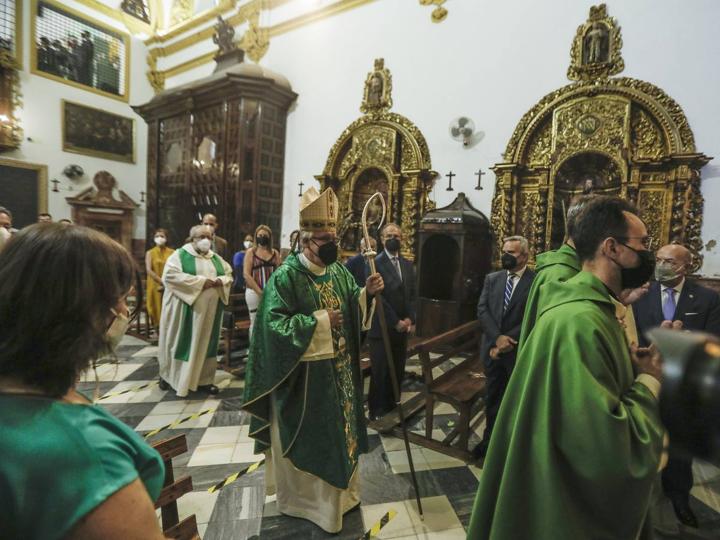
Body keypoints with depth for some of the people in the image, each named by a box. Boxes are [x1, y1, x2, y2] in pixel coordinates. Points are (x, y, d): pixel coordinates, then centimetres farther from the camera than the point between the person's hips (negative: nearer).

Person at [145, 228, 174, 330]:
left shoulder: (172, 252, 6)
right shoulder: (150, 253, 5)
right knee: (157, 310, 1)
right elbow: (149, 270, -7)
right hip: (156, 286, 0)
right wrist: (162, 281, -16)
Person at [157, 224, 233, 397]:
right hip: (185, 309, -5)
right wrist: (199, 281, -22)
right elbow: (170, 275, -18)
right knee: (183, 342, 6)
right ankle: (168, 375, 26)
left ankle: (204, 379, 21)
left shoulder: (216, 258, 12)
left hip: (209, 310, 5)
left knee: (206, 342, 10)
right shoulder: (180, 255, -4)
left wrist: (220, 281, -11)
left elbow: (229, 274, 13)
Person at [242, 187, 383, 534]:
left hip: (339, 371, 7)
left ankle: (337, 490, 45)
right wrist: (319, 321, -24)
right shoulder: (286, 276, -17)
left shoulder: (340, 271, 2)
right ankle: (303, 494, 38)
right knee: (306, 435, 12)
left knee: (339, 429, 21)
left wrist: (367, 292, -11)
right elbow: (275, 324, -22)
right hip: (303, 375, -6)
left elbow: (353, 309, 8)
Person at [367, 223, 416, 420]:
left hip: (402, 329, 6)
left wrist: (410, 319, -5)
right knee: (380, 373, 4)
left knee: (397, 372, 12)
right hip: (381, 329, -5)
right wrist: (395, 322, -14)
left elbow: (412, 294, 9)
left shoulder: (408, 265, 12)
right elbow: (377, 296, -15)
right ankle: (377, 412, 21)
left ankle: (391, 409, 29)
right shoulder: (375, 263, -9)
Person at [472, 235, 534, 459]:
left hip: (519, 351, -4)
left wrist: (508, 340, -17)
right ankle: (490, 438, 35)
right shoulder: (492, 278, 5)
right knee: (492, 397, 17)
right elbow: (482, 310, -3)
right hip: (493, 348, 4)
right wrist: (497, 337, -15)